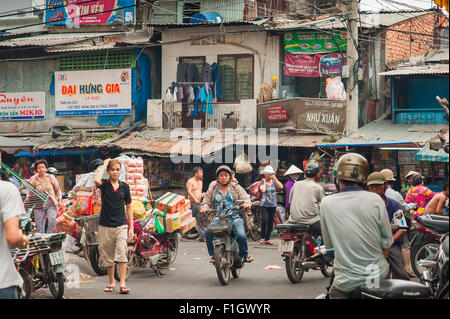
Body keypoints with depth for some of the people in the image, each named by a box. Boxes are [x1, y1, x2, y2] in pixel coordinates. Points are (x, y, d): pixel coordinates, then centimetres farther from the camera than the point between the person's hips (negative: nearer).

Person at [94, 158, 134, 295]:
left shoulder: (124, 186, 6)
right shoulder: (104, 184, 0)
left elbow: (129, 207, 11)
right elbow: (96, 180, -26)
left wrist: (131, 228, 7)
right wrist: (104, 164, -11)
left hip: (121, 226, 0)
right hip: (105, 227, 0)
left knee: (122, 254, -14)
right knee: (107, 257, 8)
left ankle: (122, 284, -16)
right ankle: (111, 283, 23)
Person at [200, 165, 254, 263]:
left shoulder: (236, 187, 11)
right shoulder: (213, 188, 15)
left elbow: (246, 198, 7)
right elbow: (206, 200, 13)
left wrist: (246, 203, -17)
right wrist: (204, 207, -9)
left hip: (234, 217, -1)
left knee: (241, 235, -26)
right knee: (208, 232, -26)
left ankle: (244, 255, 1)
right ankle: (213, 254, -8)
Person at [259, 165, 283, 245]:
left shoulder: (274, 182, 11)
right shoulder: (262, 182, 2)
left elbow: (281, 187, -6)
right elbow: (263, 190, -17)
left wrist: (275, 178, -4)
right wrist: (264, 181, -5)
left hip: (273, 205, 4)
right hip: (264, 205, -4)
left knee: (271, 222, 3)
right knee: (264, 220, -18)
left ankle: (267, 239, 9)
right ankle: (262, 237, -4)